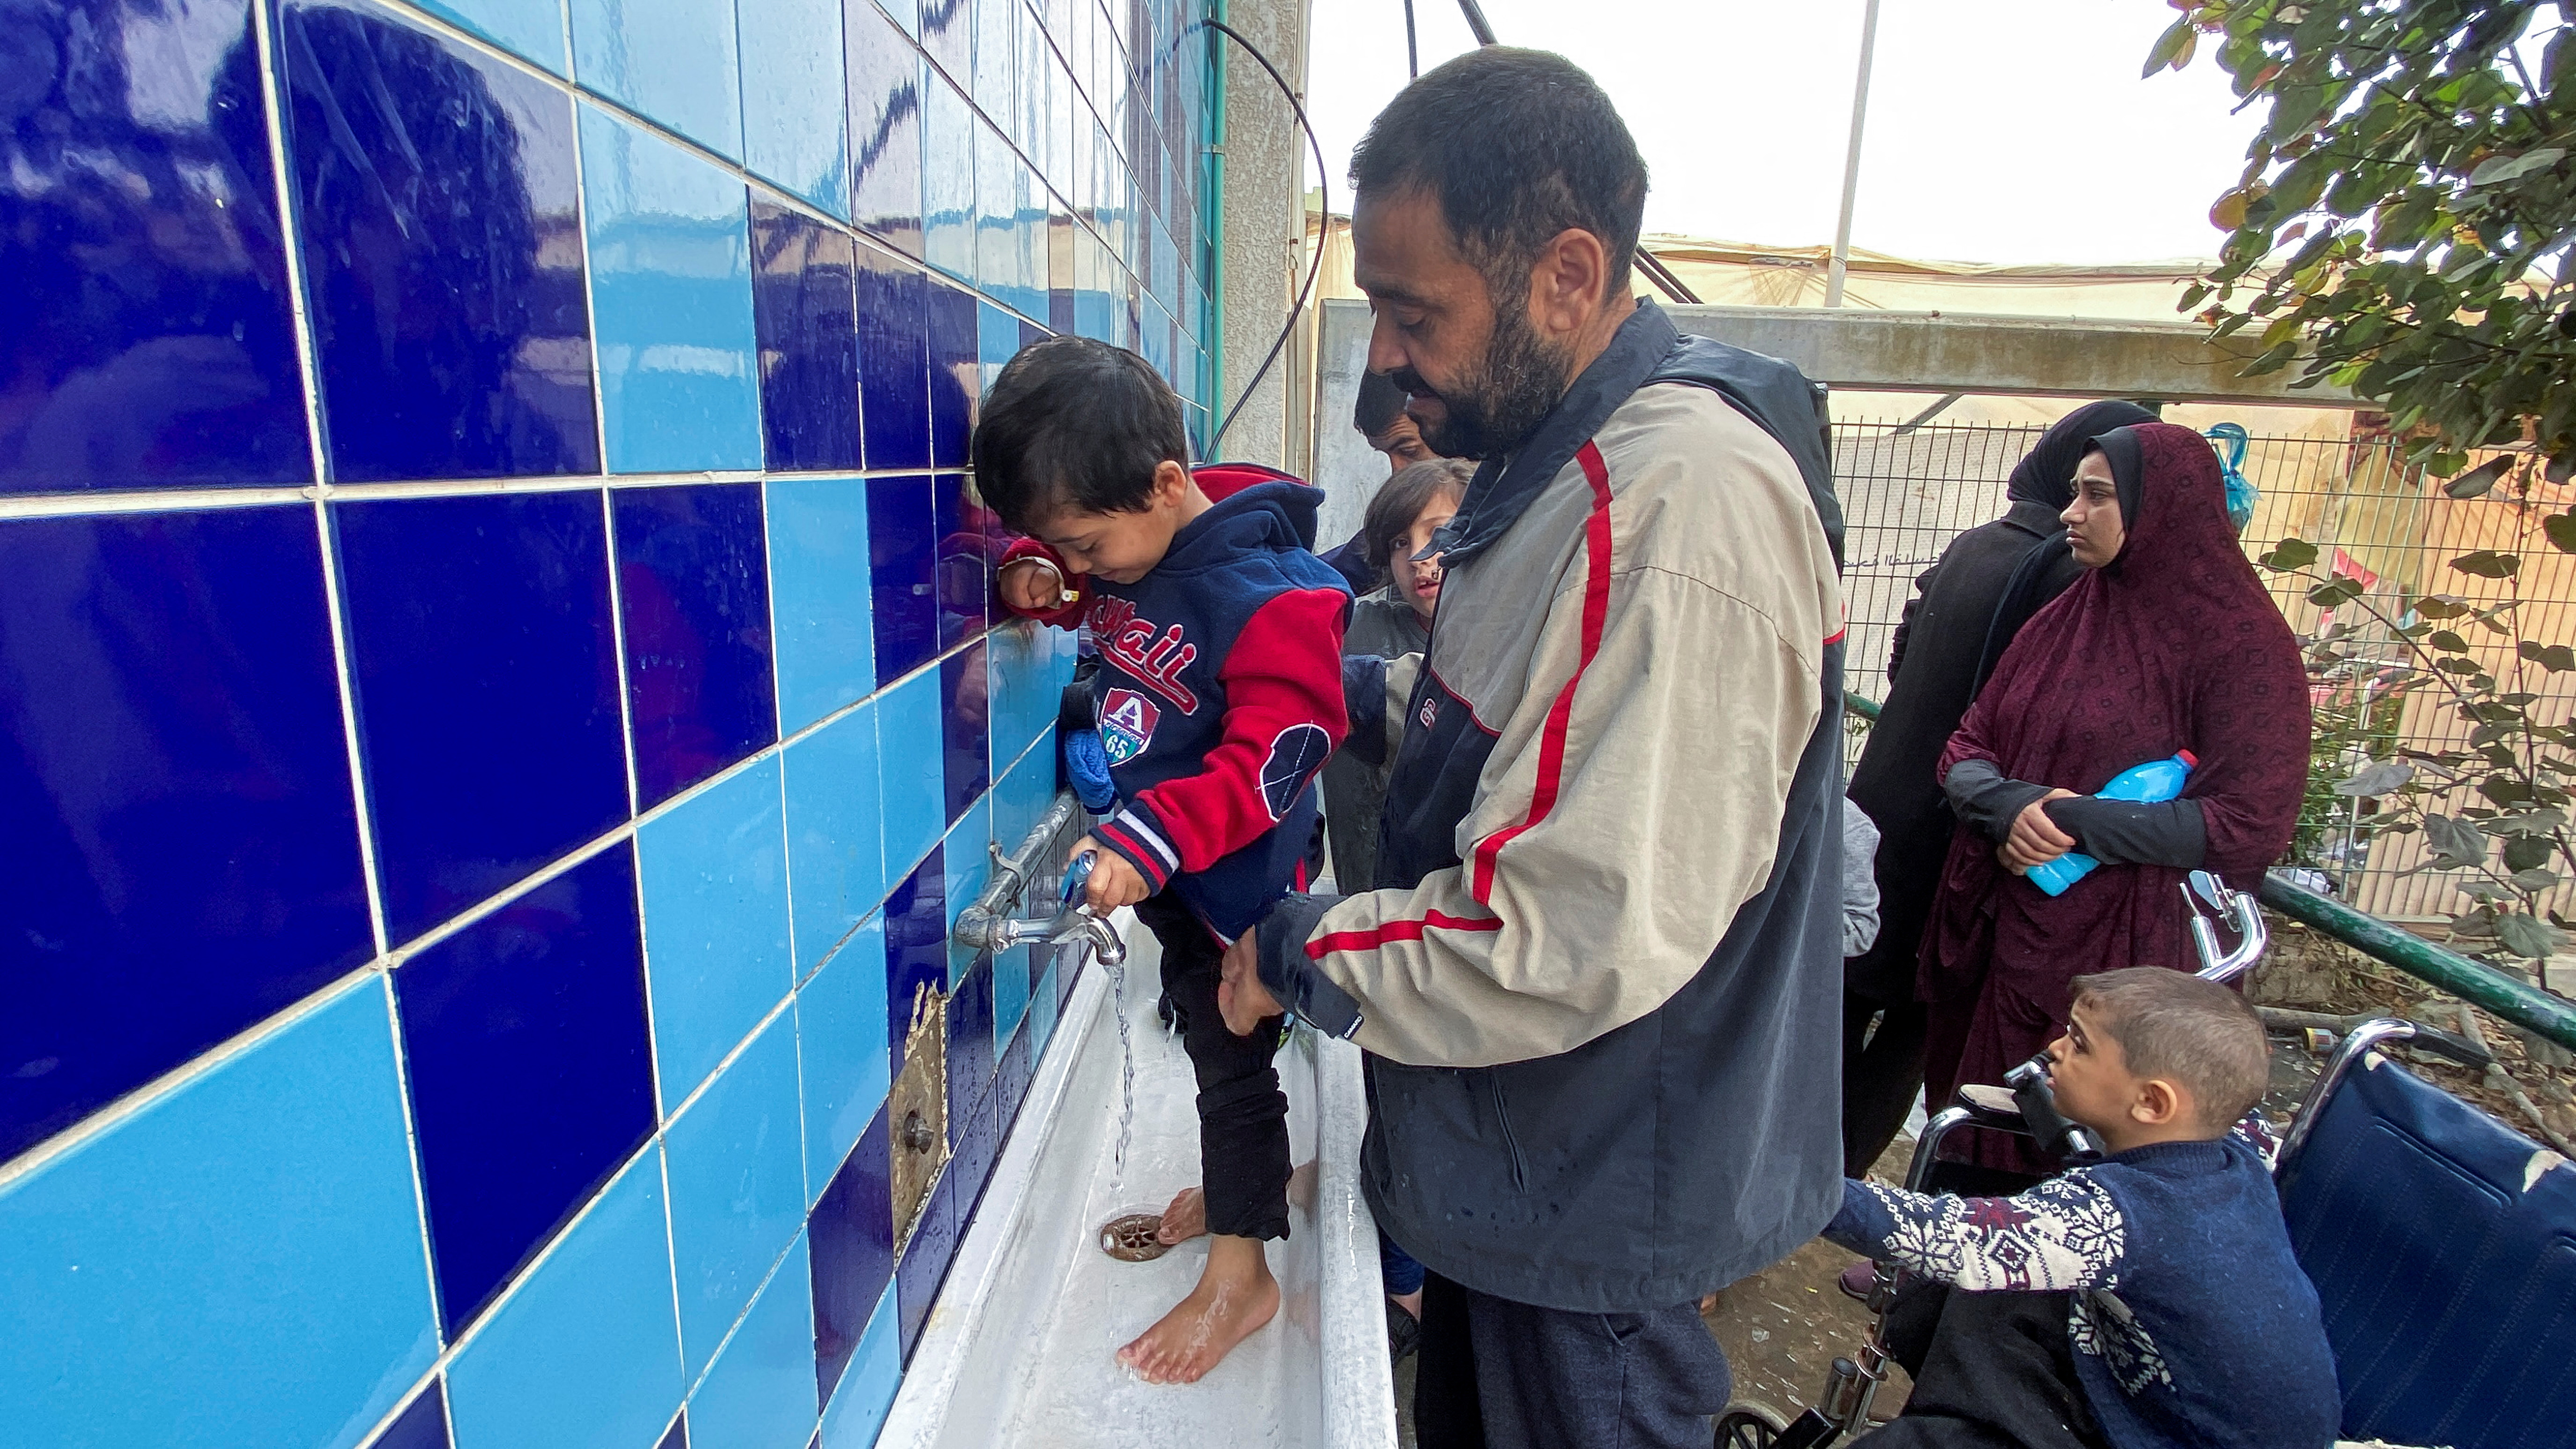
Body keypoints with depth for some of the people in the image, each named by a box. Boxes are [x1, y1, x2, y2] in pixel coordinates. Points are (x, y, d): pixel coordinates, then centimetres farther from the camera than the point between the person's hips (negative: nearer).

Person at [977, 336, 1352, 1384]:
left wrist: (1147, 842, -40)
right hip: (1158, 869, 8)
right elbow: (1090, 600, 16)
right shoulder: (1128, 542, -4)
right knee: (1207, 1045, 24)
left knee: (1234, 1062, 9)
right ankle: (1231, 1190, 48)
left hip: (1233, 886, -7)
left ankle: (1239, 1273, 30)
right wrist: (1038, 583, -7)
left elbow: (1275, 756, -32)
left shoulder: (1267, 595, -29)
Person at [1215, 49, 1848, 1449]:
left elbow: (1574, 943, -33)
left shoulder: (1681, 505, -31)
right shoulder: (1563, 455, 4)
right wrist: (1366, 700, 2)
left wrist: (1300, 952, -18)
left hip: (1597, 1201, -9)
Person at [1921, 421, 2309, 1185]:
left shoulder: (2242, 643, -9)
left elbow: (2252, 826, -14)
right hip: (1998, 929, 6)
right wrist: (2008, 805, -15)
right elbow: (1966, 749, 6)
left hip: (2119, 954, -5)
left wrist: (2070, 822, -18)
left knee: (2070, 1164, 5)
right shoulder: (2065, 618, 8)